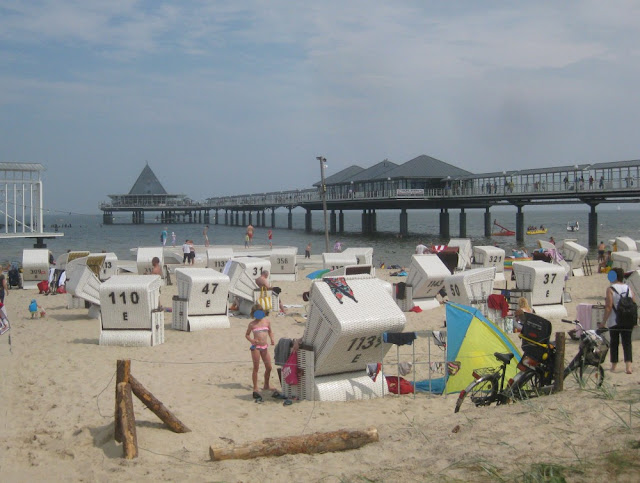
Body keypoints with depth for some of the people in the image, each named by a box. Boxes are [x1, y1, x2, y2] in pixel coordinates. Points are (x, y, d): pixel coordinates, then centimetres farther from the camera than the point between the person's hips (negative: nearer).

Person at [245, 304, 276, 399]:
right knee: (256, 368, -1)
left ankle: (266, 385, 27)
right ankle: (255, 388, 7)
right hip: (256, 347, -4)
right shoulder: (252, 324, -3)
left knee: (269, 367, 9)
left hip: (264, 347, 4)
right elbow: (247, 335, 6)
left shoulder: (266, 321, 6)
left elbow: (270, 331, 18)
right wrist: (251, 340, -14)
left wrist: (272, 339, 0)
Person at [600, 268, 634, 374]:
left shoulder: (610, 289, -8)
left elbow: (609, 307, -14)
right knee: (627, 343, 3)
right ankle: (628, 366, -10)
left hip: (614, 321, -3)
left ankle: (613, 366, 14)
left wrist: (604, 321, -10)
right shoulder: (629, 288, 7)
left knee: (614, 343, 8)